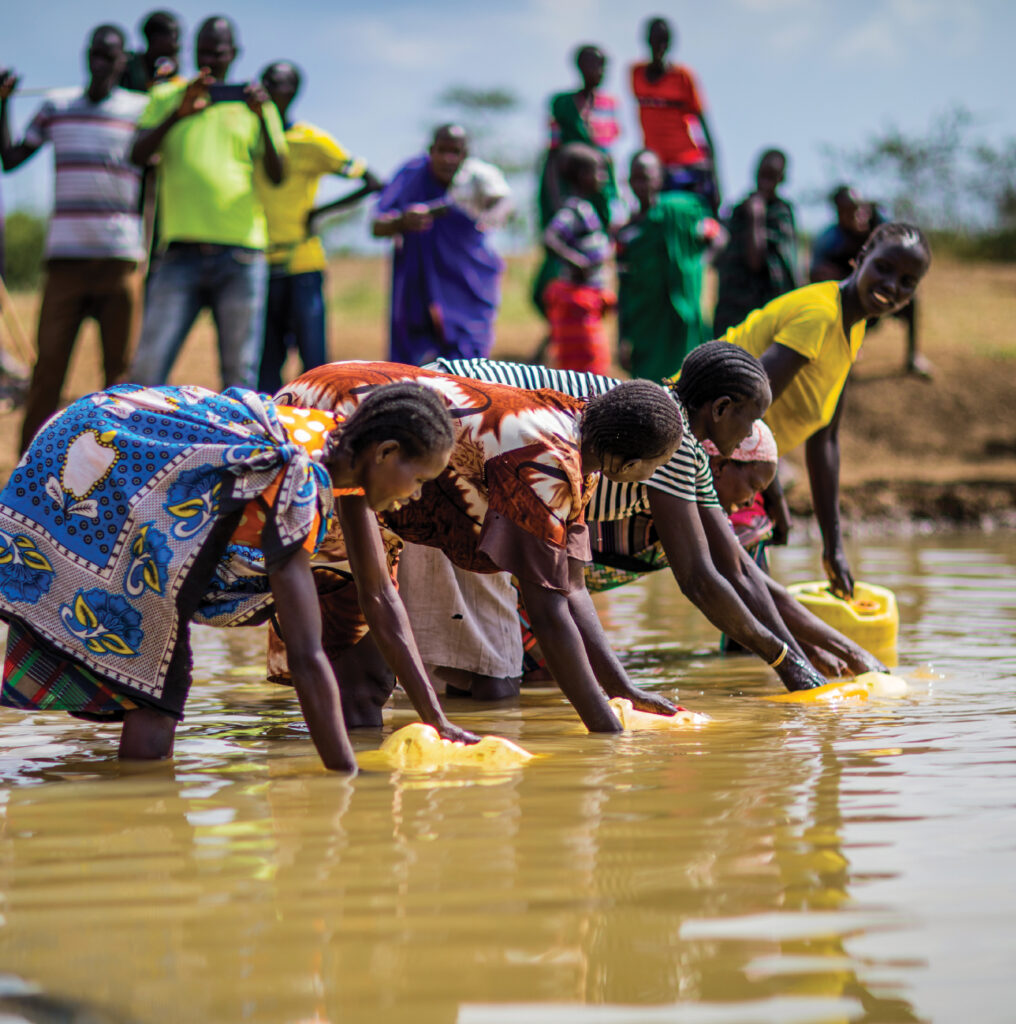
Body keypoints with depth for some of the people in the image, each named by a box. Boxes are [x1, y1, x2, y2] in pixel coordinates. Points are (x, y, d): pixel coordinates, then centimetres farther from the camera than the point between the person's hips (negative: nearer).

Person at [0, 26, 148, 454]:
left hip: (120, 255, -1)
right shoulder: (56, 106, 13)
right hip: (65, 255, 1)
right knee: (49, 361, -3)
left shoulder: (141, 110, 7)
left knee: (121, 363, -1)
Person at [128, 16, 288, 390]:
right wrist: (178, 114, -15)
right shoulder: (167, 97, 14)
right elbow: (138, 155, -1)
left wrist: (263, 116, -10)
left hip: (240, 252, 0)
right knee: (147, 368, -8)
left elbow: (277, 175, 4)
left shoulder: (253, 103, 14)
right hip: (181, 251, 0)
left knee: (240, 375, -1)